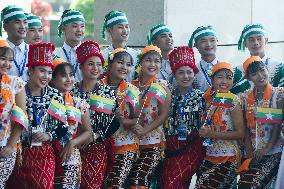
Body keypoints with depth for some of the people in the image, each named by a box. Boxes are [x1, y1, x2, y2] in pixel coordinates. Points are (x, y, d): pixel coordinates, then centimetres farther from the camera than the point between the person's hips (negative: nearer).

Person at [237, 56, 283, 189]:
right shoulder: (245, 97, 10)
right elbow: (245, 127, 6)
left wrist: (267, 149, -16)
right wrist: (249, 152, -6)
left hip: (273, 152, -4)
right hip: (252, 153, 4)